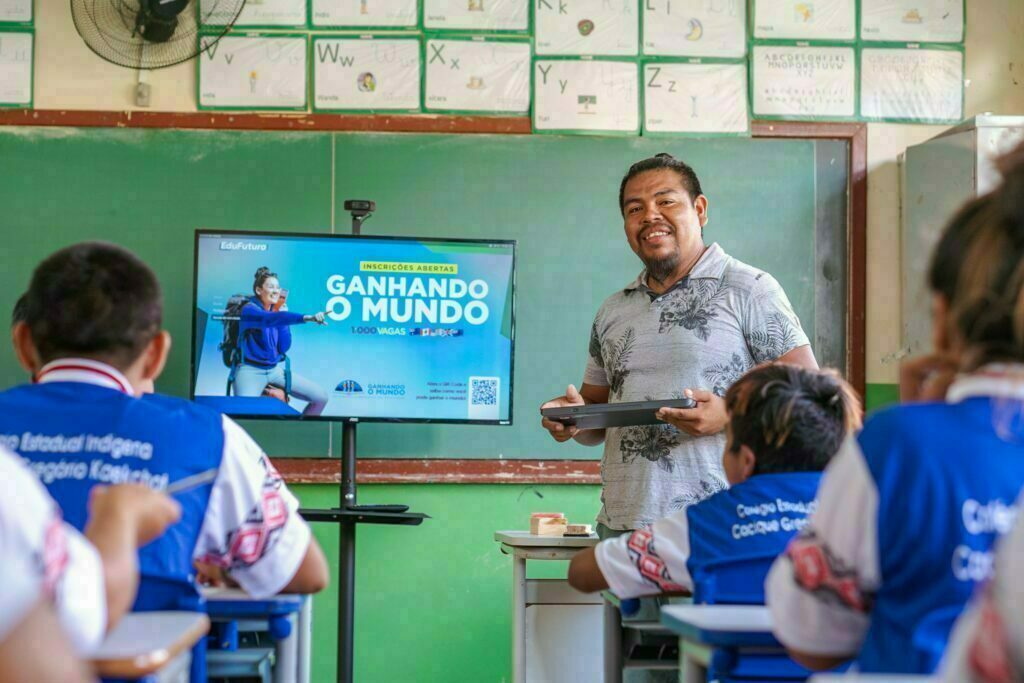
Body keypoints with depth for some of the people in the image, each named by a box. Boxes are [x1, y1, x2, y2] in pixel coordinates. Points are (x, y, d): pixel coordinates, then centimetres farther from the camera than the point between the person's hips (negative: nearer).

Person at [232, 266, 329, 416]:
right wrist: (308, 318, -48)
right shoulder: (249, 310, -14)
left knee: (320, 397, -1)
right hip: (251, 370, -6)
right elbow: (271, 319, -37)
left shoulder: (278, 310, 6)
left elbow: (284, 348, 3)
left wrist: (284, 318, -7)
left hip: (277, 369, 7)